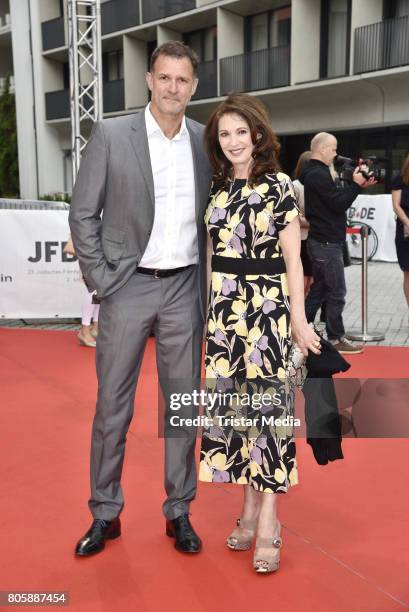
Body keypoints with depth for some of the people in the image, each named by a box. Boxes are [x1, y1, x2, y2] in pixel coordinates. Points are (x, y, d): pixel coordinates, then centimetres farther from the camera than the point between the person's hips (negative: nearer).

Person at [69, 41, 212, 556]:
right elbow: (83, 214, -1)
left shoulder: (207, 141, 5)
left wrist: (210, 284, 6)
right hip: (127, 287, -2)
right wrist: (100, 280, -7)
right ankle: (105, 514, 22)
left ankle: (178, 511, 24)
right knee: (112, 407, 5)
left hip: (184, 289, 3)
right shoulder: (110, 134, -3)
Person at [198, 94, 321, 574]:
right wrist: (210, 309, 15)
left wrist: (298, 318, -9)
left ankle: (268, 520, 6)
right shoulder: (216, 190, 11)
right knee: (234, 404, 7)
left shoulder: (279, 188, -3)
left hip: (267, 308, -5)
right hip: (224, 309, 5)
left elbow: (292, 259, -5)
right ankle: (251, 507, 21)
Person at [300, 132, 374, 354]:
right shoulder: (319, 175, -17)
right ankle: (336, 339, 6)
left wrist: (358, 185, 6)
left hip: (321, 242, 10)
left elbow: (335, 198, 15)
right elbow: (338, 204, -19)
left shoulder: (314, 173, 15)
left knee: (319, 289, 15)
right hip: (327, 244, -10)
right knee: (337, 292, -2)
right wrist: (355, 185, -10)